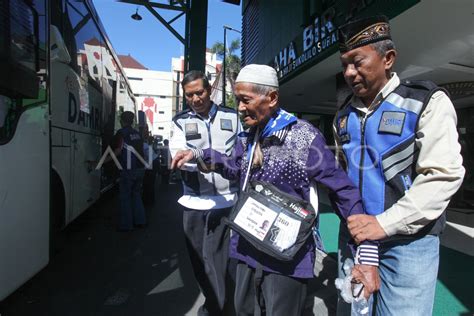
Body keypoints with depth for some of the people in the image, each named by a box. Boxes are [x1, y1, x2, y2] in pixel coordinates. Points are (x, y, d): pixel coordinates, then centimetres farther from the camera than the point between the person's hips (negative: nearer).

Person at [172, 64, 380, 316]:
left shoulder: (304, 136, -18)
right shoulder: (247, 137, 3)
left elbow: (343, 192, -16)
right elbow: (235, 168, 19)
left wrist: (367, 254, -19)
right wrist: (198, 154, 5)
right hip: (248, 249, 7)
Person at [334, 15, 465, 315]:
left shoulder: (427, 101, -8)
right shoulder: (345, 114, 7)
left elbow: (443, 175, -17)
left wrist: (385, 223, -20)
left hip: (408, 240, -4)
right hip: (355, 235, 5)